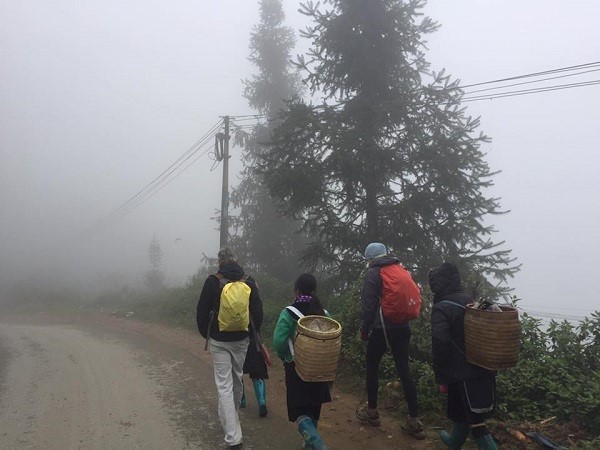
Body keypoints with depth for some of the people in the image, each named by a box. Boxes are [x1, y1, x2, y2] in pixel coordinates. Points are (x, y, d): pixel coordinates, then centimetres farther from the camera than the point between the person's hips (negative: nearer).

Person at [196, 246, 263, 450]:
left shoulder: (212, 281, -9)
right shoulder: (248, 282, -3)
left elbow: (202, 311, -6)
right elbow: (257, 312, -1)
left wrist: (206, 334, 10)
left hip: (219, 341, -3)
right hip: (241, 339, 3)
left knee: (224, 385, -1)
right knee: (237, 379, 22)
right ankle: (233, 414, 46)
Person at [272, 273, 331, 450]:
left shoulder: (288, 314, -14)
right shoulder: (324, 314, -4)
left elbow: (278, 342, -19)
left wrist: (284, 356, 1)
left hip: (296, 368, -4)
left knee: (301, 413, 0)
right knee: (313, 409, 21)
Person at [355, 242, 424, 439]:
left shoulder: (373, 273, -8)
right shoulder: (401, 269, 10)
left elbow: (369, 306, -10)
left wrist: (364, 330, 0)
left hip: (382, 329, -5)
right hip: (402, 327, 6)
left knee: (372, 367, 12)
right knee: (404, 370, 8)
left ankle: (371, 411, 24)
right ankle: (414, 421, 8)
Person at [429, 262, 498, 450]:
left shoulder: (441, 309, -14)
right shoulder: (470, 301, 7)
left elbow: (440, 346, -20)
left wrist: (441, 378, -11)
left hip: (462, 374, -7)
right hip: (484, 369, 8)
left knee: (475, 420, 2)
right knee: (464, 412, 25)